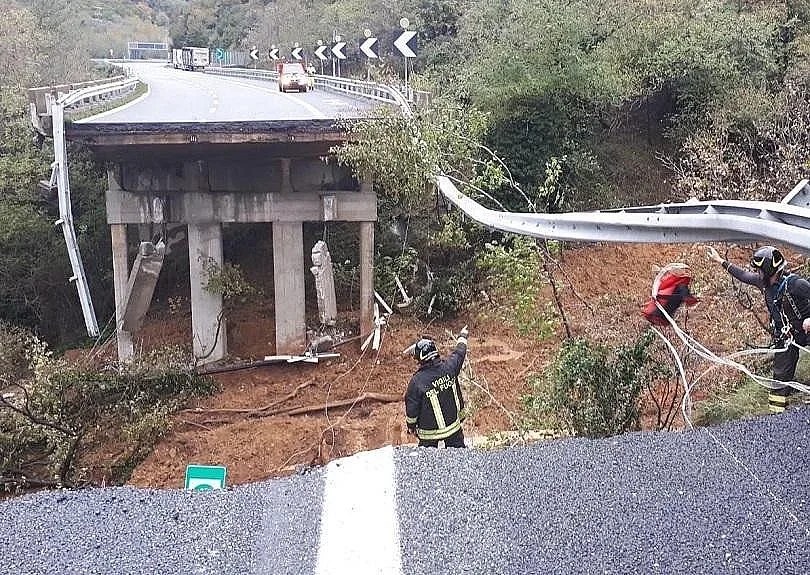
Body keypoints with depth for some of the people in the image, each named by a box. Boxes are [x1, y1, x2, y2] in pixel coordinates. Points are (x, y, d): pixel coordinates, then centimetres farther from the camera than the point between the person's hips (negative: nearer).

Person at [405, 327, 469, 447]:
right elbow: (459, 353, 6)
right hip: (453, 425, 3)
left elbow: (411, 408, -14)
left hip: (429, 431, -3)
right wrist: (462, 336, 26)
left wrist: (411, 426, 5)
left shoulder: (417, 381, -25)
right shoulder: (449, 367, -17)